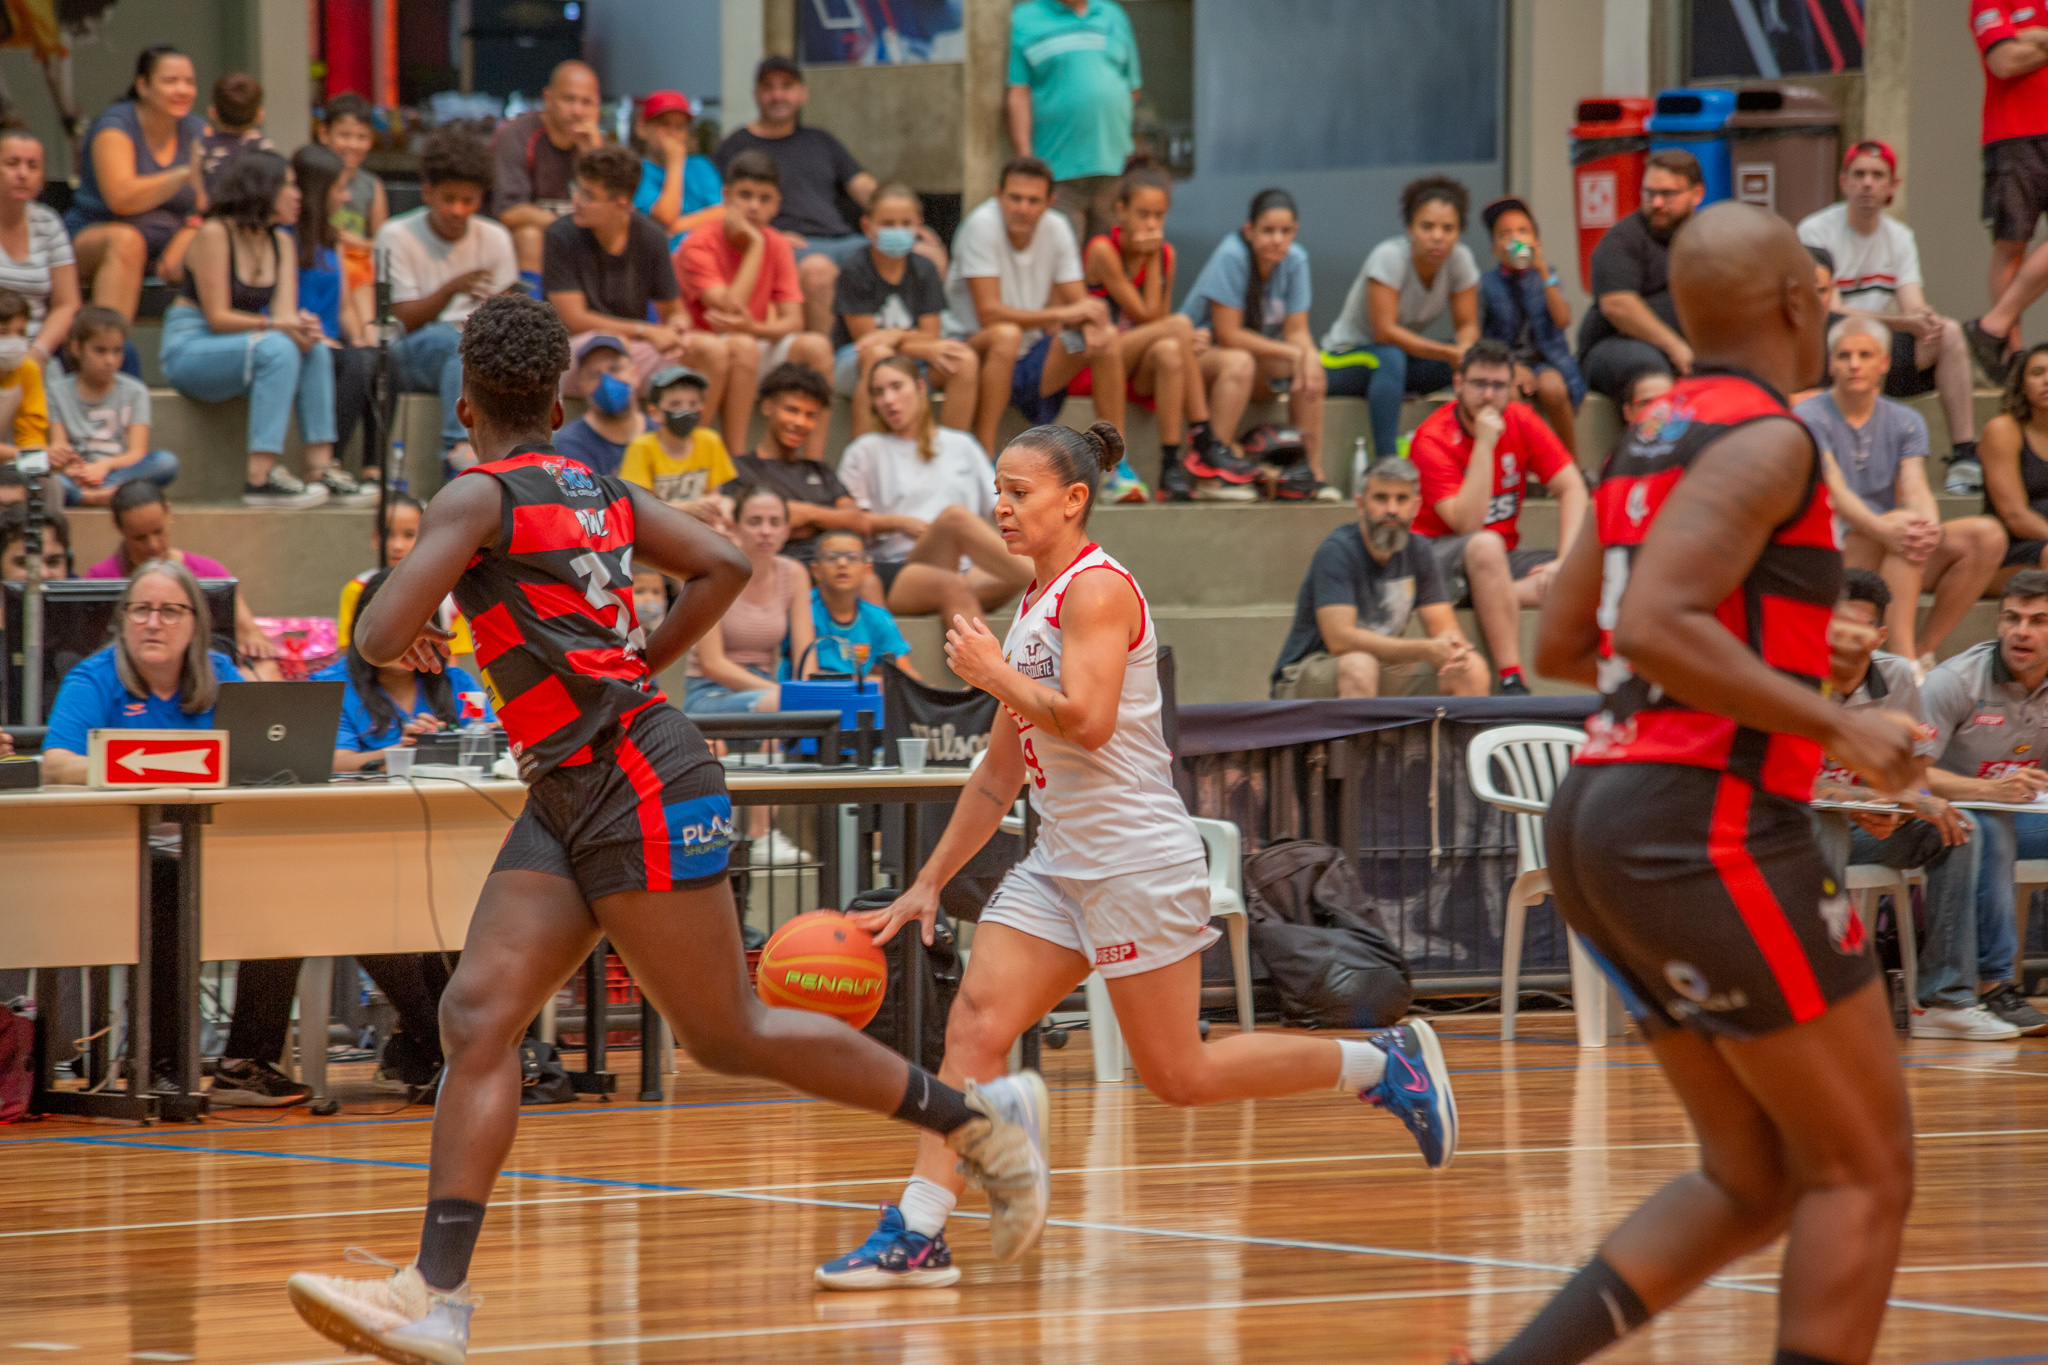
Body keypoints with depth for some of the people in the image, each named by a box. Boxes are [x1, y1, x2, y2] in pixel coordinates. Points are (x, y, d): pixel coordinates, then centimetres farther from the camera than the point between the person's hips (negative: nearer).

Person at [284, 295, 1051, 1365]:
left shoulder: (479, 497, -9)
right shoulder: (602, 492, 15)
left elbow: (384, 636, -18)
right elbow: (725, 567, 19)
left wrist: (385, 640, 6)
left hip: (639, 789, -9)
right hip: (570, 802, 9)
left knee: (728, 1035, 0)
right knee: (476, 1016, -3)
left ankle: (980, 1118, 14)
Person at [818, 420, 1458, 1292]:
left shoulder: (1097, 589, -11)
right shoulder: (1034, 607, 16)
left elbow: (1087, 720, -25)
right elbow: (1000, 774, 21)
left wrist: (996, 675, -13)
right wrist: (928, 883, 18)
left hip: (1137, 856, -9)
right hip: (1061, 863, 9)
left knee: (1178, 1075, -3)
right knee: (973, 1026, -8)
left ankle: (1385, 1064, 12)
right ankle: (916, 1234, -13)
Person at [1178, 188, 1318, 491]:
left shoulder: (1295, 260, -4)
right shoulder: (1231, 256, -22)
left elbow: (1297, 330, -5)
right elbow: (1228, 334, -23)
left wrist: (1310, 356, -28)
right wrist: (1291, 353, -25)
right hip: (1198, 352, -6)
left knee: (1311, 371, -19)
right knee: (1236, 362, -37)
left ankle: (1313, 473, -18)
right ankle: (1213, 463, -39)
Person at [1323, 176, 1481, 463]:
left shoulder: (1460, 259, -10)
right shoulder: (1390, 257, -26)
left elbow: (1468, 326, -8)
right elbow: (1385, 332, -30)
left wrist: (1466, 349, -33)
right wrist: (1449, 352, -37)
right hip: (1345, 357, -6)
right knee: (1390, 358, -39)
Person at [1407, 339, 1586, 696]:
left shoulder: (1521, 422, -1)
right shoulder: (1433, 439, -16)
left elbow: (1571, 489, -4)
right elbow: (1467, 524, -26)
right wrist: (1484, 444, -28)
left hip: (1499, 560, 5)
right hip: (1435, 555, -5)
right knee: (1485, 546, -41)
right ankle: (1512, 681, -41)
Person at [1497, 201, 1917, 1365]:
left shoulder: (1658, 438, 16)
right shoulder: (1765, 440, -11)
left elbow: (1562, 645, 24)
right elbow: (1653, 626, -24)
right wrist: (1832, 723, -19)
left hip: (1602, 819, 9)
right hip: (1710, 827, -9)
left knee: (1754, 1181, 14)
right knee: (1866, 1171, 0)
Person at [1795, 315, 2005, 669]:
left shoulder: (1905, 423, 11)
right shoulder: (1810, 417, -5)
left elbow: (1916, 488, -6)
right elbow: (1835, 491, -19)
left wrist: (1930, 527, -31)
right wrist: (1884, 530, -38)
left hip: (1898, 561, 6)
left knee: (1987, 534, -15)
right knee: (1902, 522, -34)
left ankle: (1923, 651, -16)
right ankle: (1904, 661, -46)